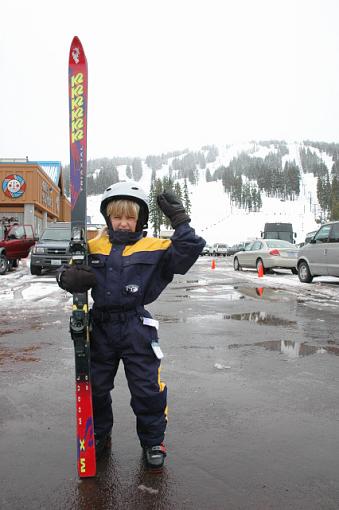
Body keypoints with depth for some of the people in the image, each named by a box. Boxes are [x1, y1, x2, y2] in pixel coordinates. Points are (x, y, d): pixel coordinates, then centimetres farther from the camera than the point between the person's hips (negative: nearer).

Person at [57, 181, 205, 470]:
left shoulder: (153, 249, -4)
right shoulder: (93, 248, 3)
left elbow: (186, 254, -15)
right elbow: (68, 272, 4)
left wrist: (179, 221, -22)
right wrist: (69, 278, -20)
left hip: (136, 329, -3)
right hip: (100, 329, 3)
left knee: (147, 389, 6)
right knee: (95, 387, 17)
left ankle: (153, 442, 31)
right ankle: (100, 435, 42)